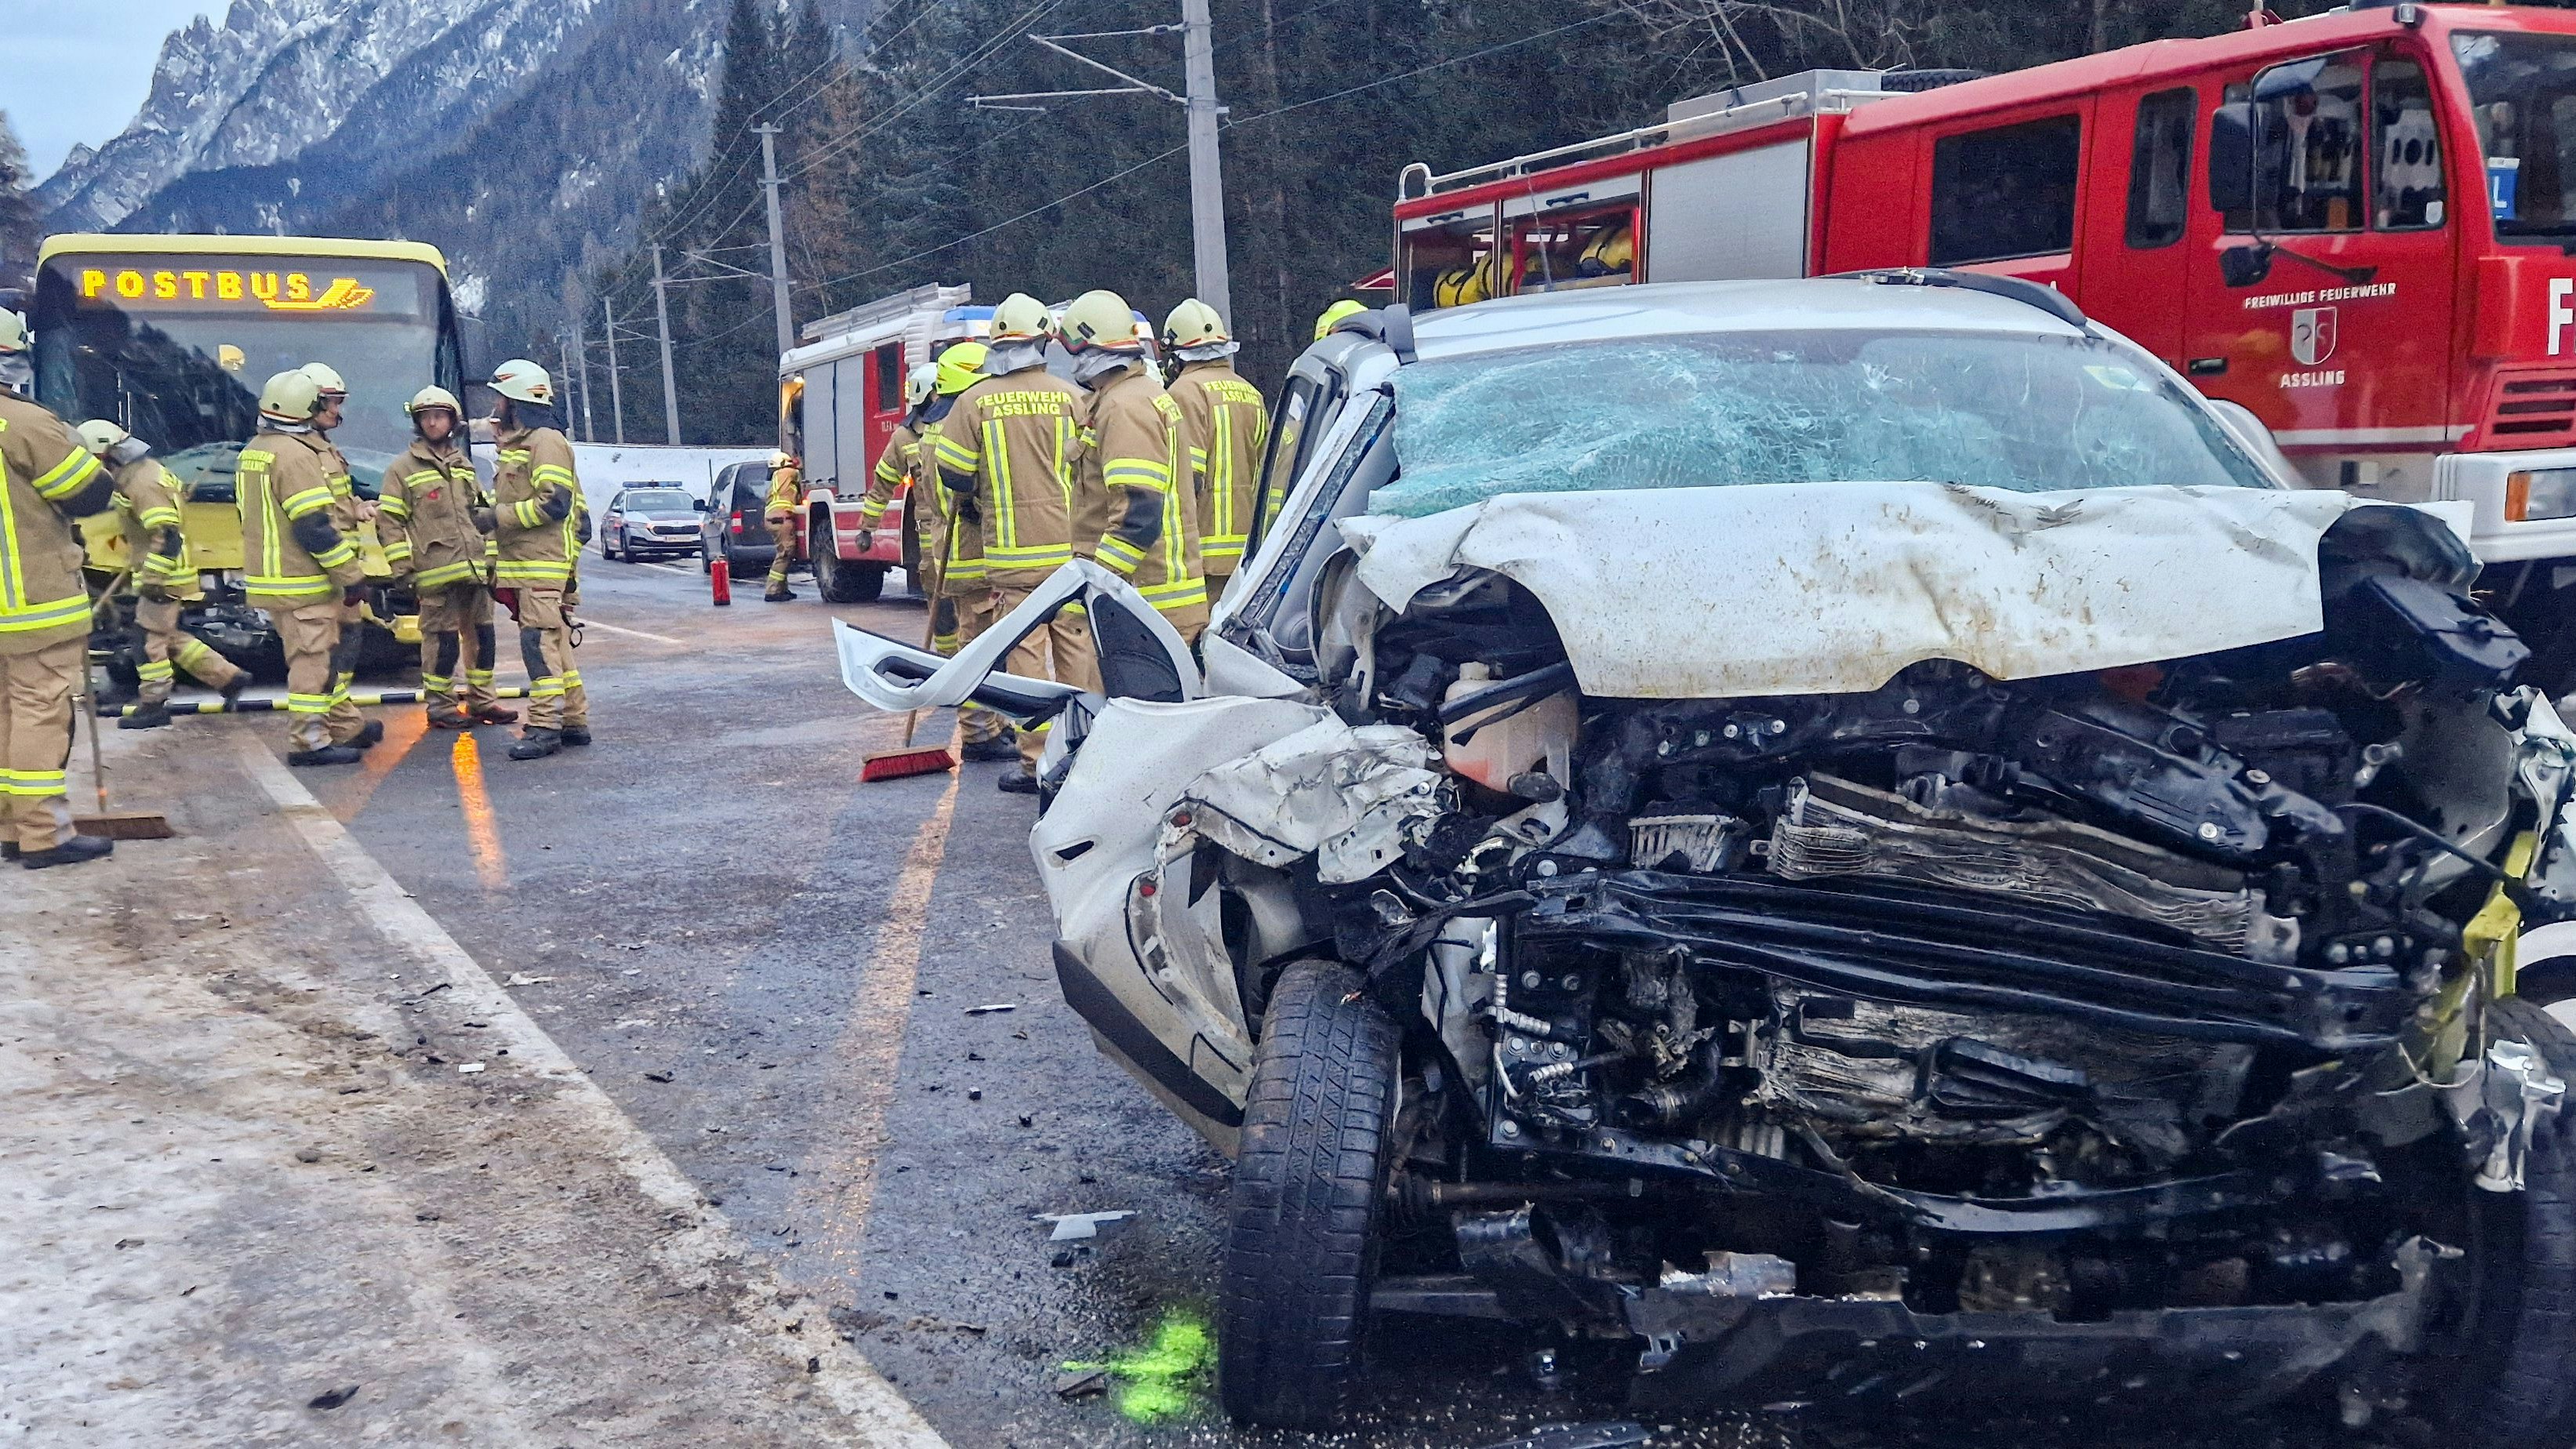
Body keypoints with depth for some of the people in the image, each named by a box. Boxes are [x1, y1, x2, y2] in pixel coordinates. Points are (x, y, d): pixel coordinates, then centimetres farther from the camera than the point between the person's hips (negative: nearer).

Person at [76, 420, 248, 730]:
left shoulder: (141, 483, -22)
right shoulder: (142, 470, 11)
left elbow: (167, 536, -28)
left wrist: (152, 580, -26)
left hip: (163, 576, -10)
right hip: (161, 572, 10)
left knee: (150, 637, -3)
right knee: (168, 636, 15)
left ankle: (153, 704, 5)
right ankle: (227, 676, 17)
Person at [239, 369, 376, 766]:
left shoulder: (251, 453, 14)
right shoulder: (295, 454, -17)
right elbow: (315, 527, -21)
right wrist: (350, 576, -15)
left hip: (268, 578, 10)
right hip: (302, 584, -10)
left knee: (320, 655, 17)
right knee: (311, 660, -4)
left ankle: (344, 728, 25)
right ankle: (308, 742, 0)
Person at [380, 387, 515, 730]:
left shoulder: (465, 466, 18)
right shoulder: (404, 468, 1)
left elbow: (484, 513, 23)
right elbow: (389, 521, -3)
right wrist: (403, 568, -10)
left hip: (475, 569, 6)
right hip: (436, 571, -5)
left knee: (482, 634, 9)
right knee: (442, 637, -4)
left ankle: (481, 701, 20)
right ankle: (439, 705, 5)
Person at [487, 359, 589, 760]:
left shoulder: (546, 442, -9)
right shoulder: (517, 445, 22)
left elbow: (554, 502, -20)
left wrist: (499, 516, -15)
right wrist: (497, 567, 22)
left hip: (543, 564, -10)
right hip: (523, 564, 10)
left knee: (540, 642, -12)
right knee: (554, 642, 11)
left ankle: (544, 728, -13)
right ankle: (575, 721, 16)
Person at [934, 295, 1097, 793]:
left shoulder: (975, 402, -3)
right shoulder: (1070, 397, 1)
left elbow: (953, 472, 0)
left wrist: (969, 507, 20)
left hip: (1012, 553, -2)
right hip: (1073, 549, 2)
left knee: (1026, 655, 0)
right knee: (1078, 650, 9)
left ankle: (1036, 762, 0)